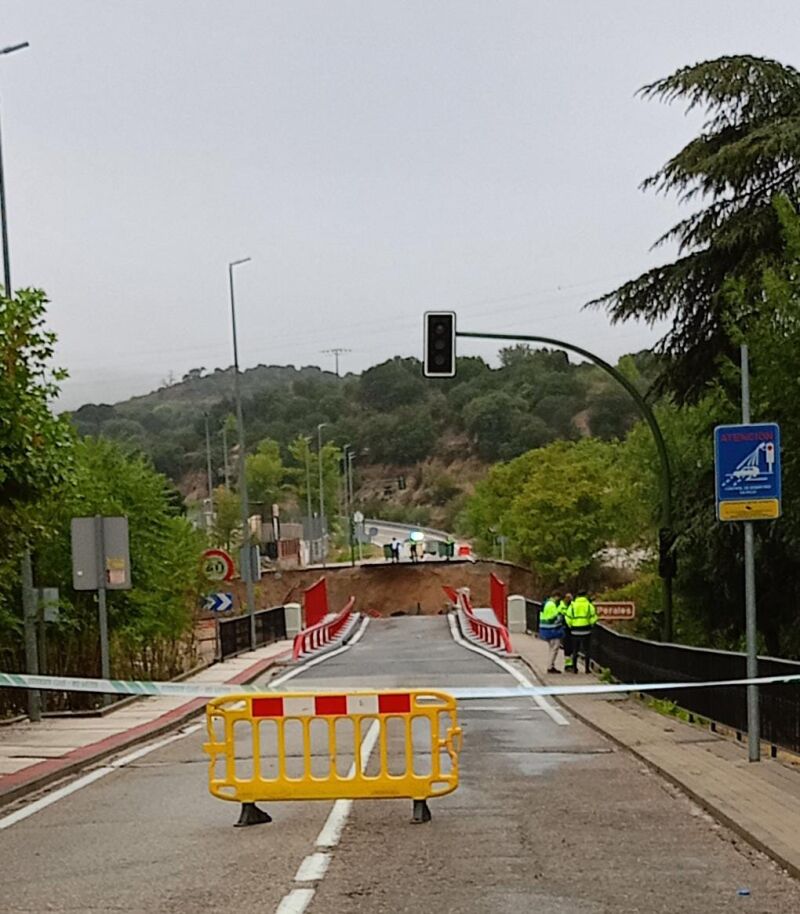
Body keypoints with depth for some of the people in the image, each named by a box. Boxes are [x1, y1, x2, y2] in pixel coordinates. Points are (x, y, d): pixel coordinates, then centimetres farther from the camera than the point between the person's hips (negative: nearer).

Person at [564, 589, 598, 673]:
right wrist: (591, 624, 13)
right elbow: (593, 618, -6)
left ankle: (574, 668, 10)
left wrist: (570, 626, 14)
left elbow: (568, 618, -2)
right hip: (586, 631, -1)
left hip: (575, 631, 1)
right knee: (587, 650, 8)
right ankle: (587, 668, 5)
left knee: (575, 650, 11)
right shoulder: (589, 605, -3)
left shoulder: (572, 605, 1)